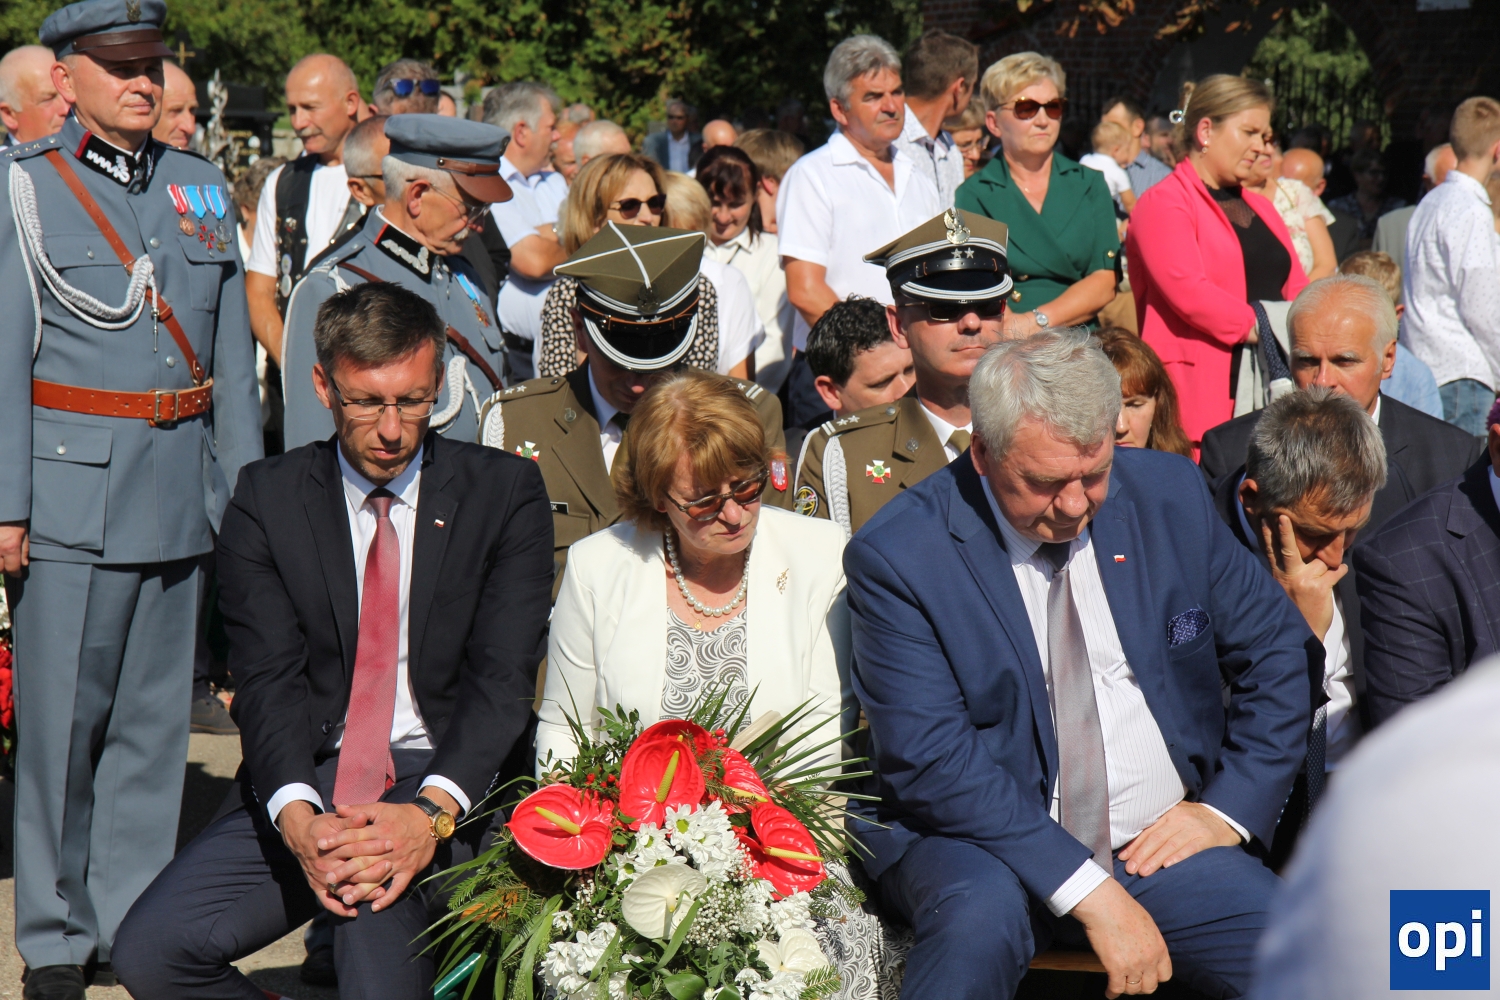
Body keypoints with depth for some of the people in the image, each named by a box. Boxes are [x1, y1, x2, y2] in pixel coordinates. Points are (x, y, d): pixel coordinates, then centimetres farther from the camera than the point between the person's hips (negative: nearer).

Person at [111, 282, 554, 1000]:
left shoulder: (505, 493, 2)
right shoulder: (268, 499, 6)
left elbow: (503, 681, -6)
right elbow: (269, 678, -3)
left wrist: (432, 813, -24)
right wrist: (297, 818, -24)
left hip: (451, 779, -3)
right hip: (305, 781, 3)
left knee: (381, 902, -36)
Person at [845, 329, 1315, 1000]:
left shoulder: (1168, 495, 2)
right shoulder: (899, 555, -11)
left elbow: (1279, 649, 11)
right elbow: (930, 759, -18)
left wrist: (1229, 807, -2)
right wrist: (1089, 890, -25)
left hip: (1163, 840, 3)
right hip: (987, 846, -2)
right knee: (981, 916, -36)